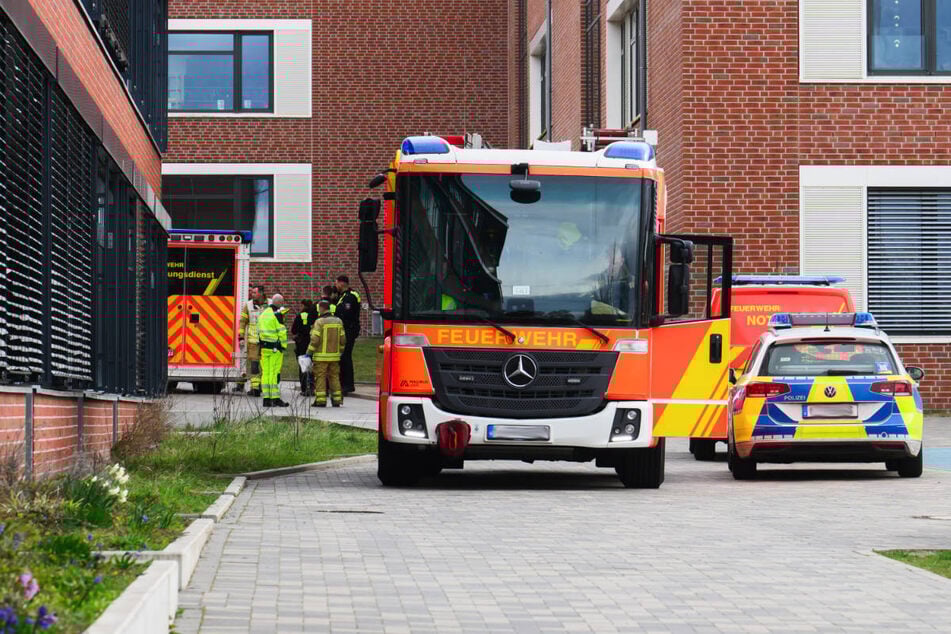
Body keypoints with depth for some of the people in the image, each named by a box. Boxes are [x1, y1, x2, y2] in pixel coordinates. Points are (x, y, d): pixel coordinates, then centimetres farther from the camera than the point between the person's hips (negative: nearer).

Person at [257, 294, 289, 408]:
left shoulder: (263, 314, 15)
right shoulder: (277, 314, -9)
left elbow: (259, 331, 15)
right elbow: (282, 332, -12)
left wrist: (261, 345, 15)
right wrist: (284, 346, -5)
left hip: (264, 347, 7)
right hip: (275, 347, -7)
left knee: (265, 372, 6)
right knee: (274, 372, -7)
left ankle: (266, 398, 5)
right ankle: (275, 398, -8)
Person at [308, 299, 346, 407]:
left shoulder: (319, 322, -11)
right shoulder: (338, 321, 8)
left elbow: (315, 340, -14)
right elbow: (343, 339, 10)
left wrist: (309, 353, -6)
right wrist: (339, 351, 22)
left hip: (321, 356, -5)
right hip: (334, 356, 5)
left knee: (320, 377, -1)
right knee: (334, 377, 11)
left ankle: (321, 400, -3)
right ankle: (337, 399, 11)